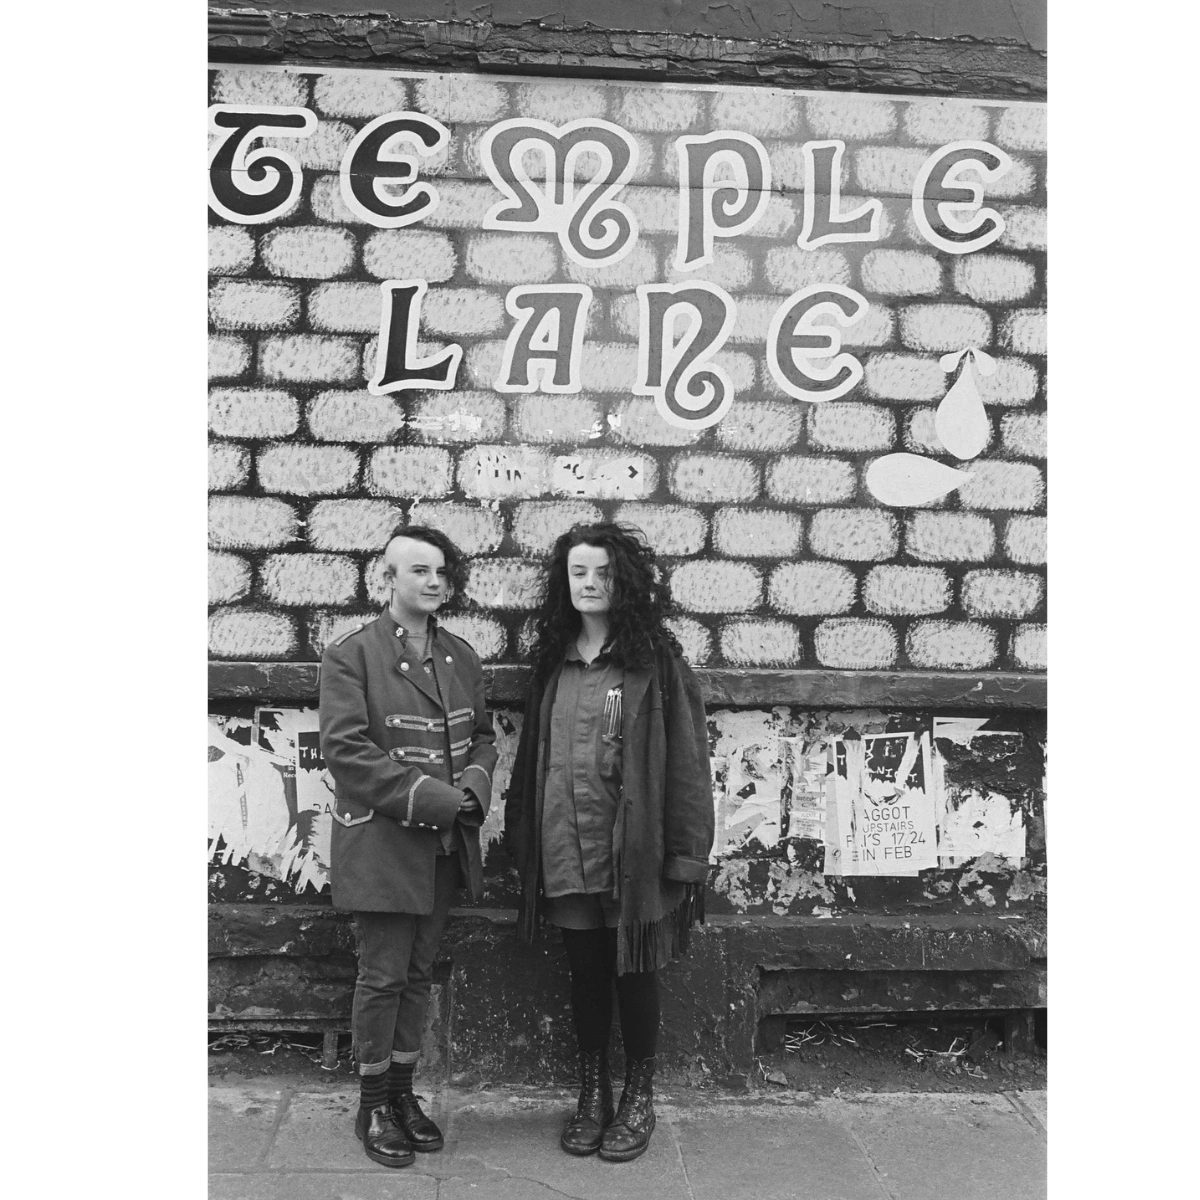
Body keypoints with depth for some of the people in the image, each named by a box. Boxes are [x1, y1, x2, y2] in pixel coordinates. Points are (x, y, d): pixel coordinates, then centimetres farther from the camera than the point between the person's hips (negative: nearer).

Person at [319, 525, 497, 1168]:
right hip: (381, 843, -5)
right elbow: (345, 747, -16)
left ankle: (402, 1093, 29)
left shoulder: (460, 656, 8)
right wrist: (428, 795, -20)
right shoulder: (350, 654, -10)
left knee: (418, 973, 15)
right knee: (383, 975, 3)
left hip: (446, 844, 5)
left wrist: (475, 783, -7)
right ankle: (372, 1107, 20)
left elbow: (483, 733, 15)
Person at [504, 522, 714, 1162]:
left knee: (634, 973, 10)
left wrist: (687, 855, -12)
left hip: (633, 854, -4)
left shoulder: (657, 661, -8)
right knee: (585, 974, 15)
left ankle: (640, 1096, 29)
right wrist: (523, 839, 7)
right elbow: (531, 755, 11)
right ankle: (592, 1092, 32)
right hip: (565, 854, 4)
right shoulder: (553, 661, 7)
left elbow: (688, 762, -9)